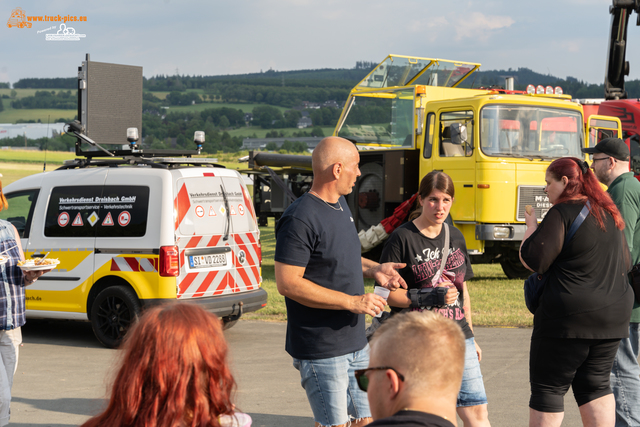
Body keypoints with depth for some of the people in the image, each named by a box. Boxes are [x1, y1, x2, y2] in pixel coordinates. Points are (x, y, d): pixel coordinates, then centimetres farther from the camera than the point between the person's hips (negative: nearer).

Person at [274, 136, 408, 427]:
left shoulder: (340, 203, 10)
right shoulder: (300, 219, -20)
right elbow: (288, 283, -23)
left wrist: (372, 269, 8)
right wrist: (352, 301, -22)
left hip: (356, 344, 9)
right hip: (321, 351, -9)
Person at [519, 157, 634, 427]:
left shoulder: (562, 213, -12)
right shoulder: (609, 214, 13)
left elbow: (532, 260, -17)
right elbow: (625, 265, 21)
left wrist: (531, 226, -1)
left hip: (569, 320, -8)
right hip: (613, 315, 8)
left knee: (548, 389, 1)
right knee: (595, 385, 14)